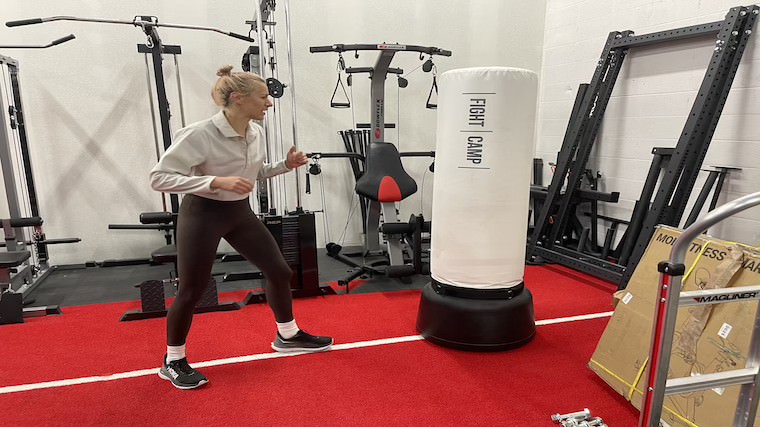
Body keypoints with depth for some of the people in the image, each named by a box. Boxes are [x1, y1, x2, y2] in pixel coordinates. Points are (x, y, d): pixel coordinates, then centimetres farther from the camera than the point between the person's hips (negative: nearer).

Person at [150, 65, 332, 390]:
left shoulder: (256, 133, -2)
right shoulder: (200, 135, -24)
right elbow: (159, 178, -24)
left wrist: (286, 165, -3)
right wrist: (217, 182, -34)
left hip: (240, 212, 7)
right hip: (202, 215, -7)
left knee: (279, 271, 9)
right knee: (191, 292, 2)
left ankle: (288, 336, 32)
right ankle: (173, 362, 27)